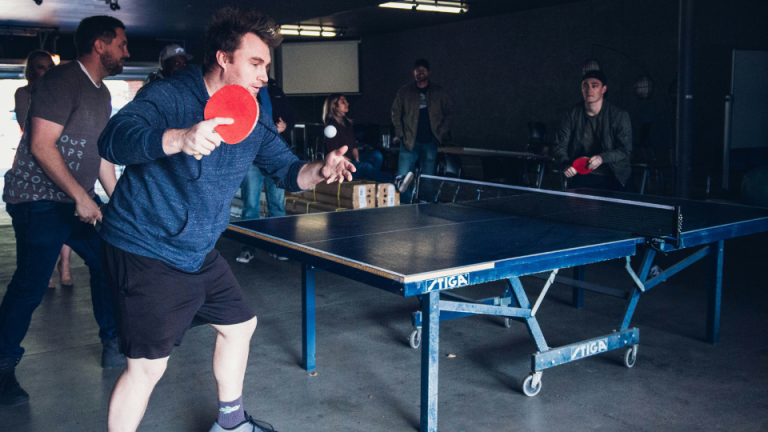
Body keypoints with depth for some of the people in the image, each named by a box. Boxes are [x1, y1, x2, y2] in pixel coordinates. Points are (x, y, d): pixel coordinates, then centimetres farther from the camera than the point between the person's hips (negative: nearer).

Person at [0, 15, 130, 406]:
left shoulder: (101, 94, 14)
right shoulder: (62, 81, -14)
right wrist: (80, 197, -21)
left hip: (79, 201, 9)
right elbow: (41, 145, -20)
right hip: (39, 200, -9)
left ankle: (113, 344, 24)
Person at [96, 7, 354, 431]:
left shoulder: (254, 118, 3)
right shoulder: (168, 96, -20)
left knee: (240, 325, 19)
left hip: (200, 253, 8)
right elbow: (112, 140, -35)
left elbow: (285, 169, 7)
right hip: (144, 250, -8)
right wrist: (180, 138, -53)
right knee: (148, 366, -8)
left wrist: (320, 171, -16)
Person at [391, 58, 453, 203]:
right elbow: (396, 113, 9)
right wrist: (399, 134, -1)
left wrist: (441, 133, 0)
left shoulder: (439, 92, 9)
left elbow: (449, 112, 10)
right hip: (409, 142, 0)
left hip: (430, 143, 0)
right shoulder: (404, 92, 8)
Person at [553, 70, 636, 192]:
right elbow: (559, 147, 2)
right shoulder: (572, 115, 0)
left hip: (616, 178, 0)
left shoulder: (619, 116, -5)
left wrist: (602, 158, -28)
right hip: (583, 177, 0)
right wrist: (566, 164, -20)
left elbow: (624, 150, -9)